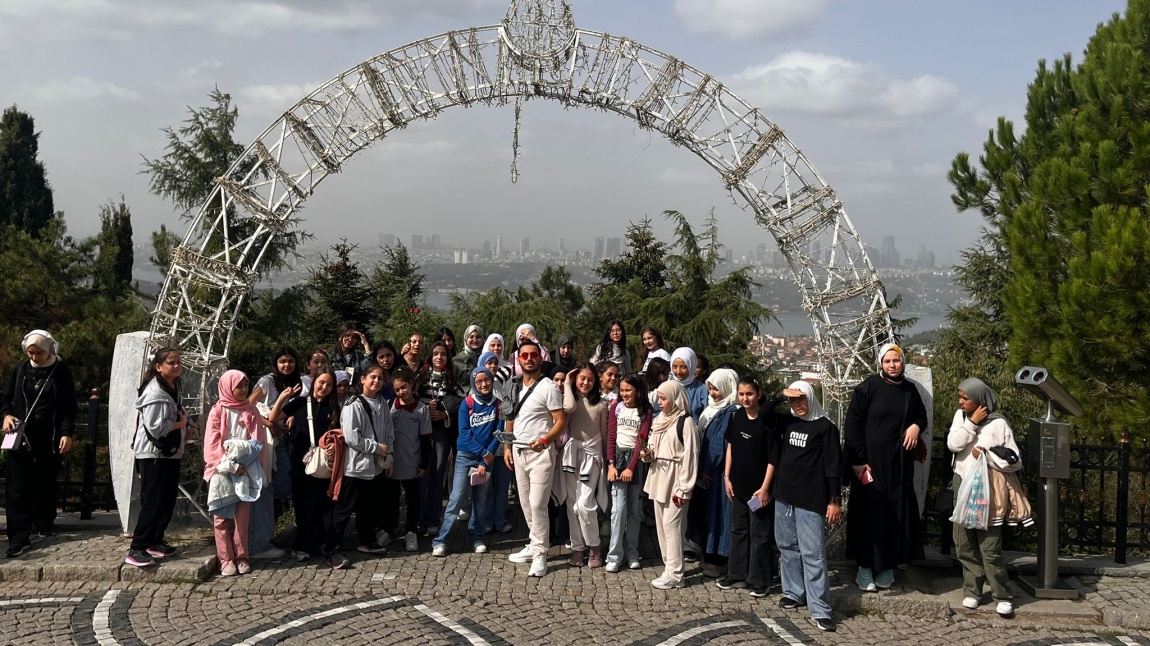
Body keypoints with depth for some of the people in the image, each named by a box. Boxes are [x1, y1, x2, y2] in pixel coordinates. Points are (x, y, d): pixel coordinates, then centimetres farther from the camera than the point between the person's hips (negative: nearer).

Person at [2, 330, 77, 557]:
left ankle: (44, 524, 32)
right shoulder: (21, 369, 6)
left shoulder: (61, 371, -1)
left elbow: (69, 405, -1)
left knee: (46, 484, 12)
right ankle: (19, 538, -7)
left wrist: (67, 433, -10)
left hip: (50, 439, -1)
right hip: (21, 438, 1)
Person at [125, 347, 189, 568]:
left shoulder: (175, 386, 10)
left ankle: (154, 541, 24)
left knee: (168, 501, 13)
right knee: (152, 501, -10)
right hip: (154, 454, -9)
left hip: (170, 453, 9)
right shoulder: (155, 393, -20)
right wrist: (181, 424, -13)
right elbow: (155, 427, -26)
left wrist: (183, 427, 8)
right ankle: (136, 549, -7)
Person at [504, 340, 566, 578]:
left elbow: (561, 420, -11)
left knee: (537, 504, -9)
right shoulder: (515, 387, 12)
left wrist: (545, 440, -25)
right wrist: (507, 447, 12)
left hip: (540, 452, -7)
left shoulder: (547, 387, -9)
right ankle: (534, 545, 22)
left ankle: (540, 554, -3)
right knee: (525, 503, 11)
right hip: (518, 452, 7)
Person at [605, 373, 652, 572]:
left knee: (635, 509, 5)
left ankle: (632, 554, 12)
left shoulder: (645, 411, 2)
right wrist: (611, 464, -9)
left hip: (636, 459, 0)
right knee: (619, 508, -8)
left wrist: (631, 468, -14)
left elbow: (642, 440, -5)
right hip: (618, 456, 0)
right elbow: (611, 436, 1)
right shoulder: (616, 407, 6)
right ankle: (615, 556, -6)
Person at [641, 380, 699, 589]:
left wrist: (684, 489, -17)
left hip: (675, 479, -9)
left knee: (671, 524, -9)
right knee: (661, 523, 11)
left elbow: (690, 456, -15)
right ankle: (670, 566, 21)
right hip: (659, 477, 9)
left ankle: (674, 574, -4)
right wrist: (649, 454, -1)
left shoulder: (685, 422, -13)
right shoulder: (660, 420, 12)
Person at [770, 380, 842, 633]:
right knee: (788, 547, 14)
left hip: (810, 499, -6)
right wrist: (780, 395, -3)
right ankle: (793, 592, 28)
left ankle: (819, 610, -6)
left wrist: (835, 501, -12)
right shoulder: (786, 423, 9)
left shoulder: (825, 427, -6)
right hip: (784, 495, 6)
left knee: (812, 553, -7)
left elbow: (833, 466, -8)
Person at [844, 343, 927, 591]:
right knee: (869, 512, 0)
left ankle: (887, 565, 19)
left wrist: (916, 426, -3)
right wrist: (858, 461, -15)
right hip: (870, 461, -4)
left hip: (899, 463, 4)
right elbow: (852, 425, -10)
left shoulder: (910, 390, 7)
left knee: (897, 513, 7)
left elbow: (921, 416, 22)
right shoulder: (868, 387, -7)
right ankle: (865, 568, 9)